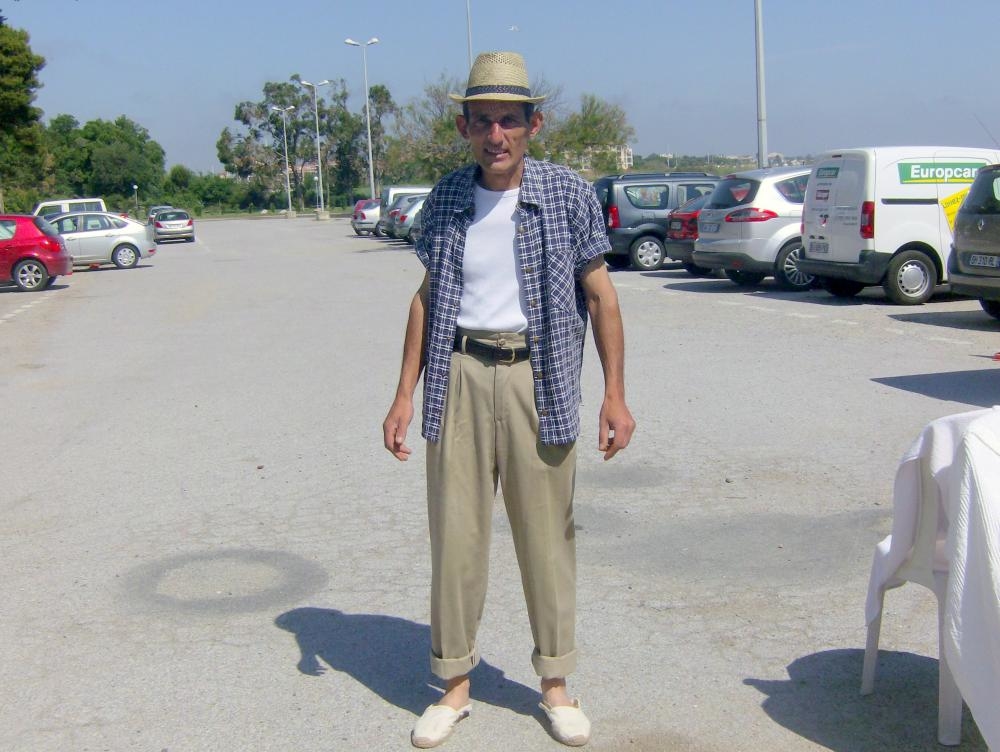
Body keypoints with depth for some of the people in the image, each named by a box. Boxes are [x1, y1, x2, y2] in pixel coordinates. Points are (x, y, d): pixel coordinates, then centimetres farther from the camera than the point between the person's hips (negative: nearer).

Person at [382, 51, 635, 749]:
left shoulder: (569, 193, -1)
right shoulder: (447, 198, 6)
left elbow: (601, 295, 3)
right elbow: (427, 297, 12)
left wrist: (615, 395, -2)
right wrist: (405, 395, 8)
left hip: (539, 377, -2)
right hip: (460, 376, 2)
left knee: (548, 533, 5)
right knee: (456, 533, 6)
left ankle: (556, 683, 22)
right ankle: (456, 683, 21)